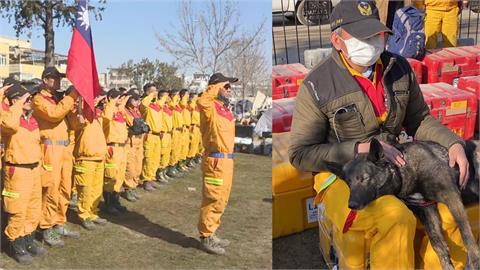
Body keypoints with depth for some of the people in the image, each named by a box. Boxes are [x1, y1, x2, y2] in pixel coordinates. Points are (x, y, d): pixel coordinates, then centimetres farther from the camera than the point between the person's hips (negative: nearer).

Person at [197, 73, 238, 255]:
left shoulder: (225, 108, 15)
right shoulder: (211, 107, -13)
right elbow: (201, 101, -39)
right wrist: (216, 87, -25)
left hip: (227, 159, 10)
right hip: (216, 160, -10)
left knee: (221, 200, 18)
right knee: (213, 200, -2)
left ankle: (210, 233, 31)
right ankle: (206, 238, 11)